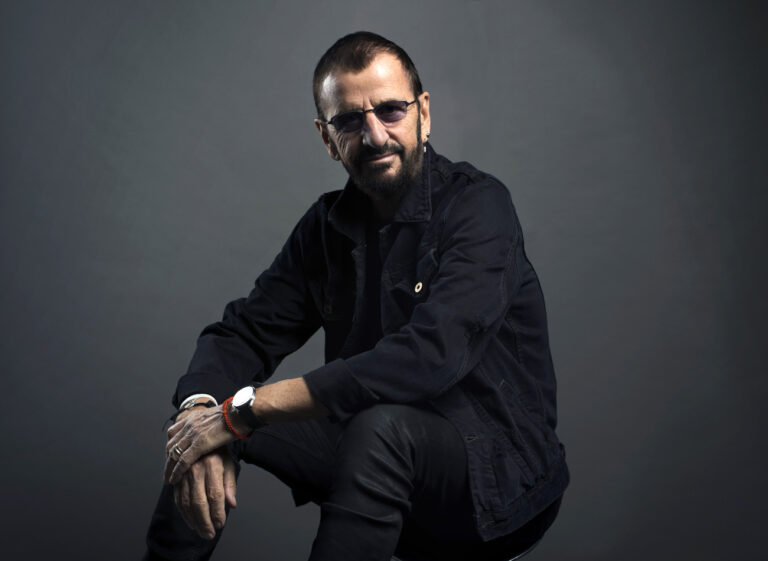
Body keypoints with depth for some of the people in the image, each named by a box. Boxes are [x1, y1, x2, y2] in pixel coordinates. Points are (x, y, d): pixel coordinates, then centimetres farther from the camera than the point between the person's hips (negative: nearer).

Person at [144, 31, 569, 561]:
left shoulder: (478, 204, -17)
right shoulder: (329, 224, 4)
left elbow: (431, 356, -30)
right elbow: (245, 331, 2)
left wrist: (245, 410, -28)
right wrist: (203, 404, -23)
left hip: (497, 472, -5)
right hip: (389, 457, 6)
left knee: (382, 427, -36)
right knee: (205, 409, -5)